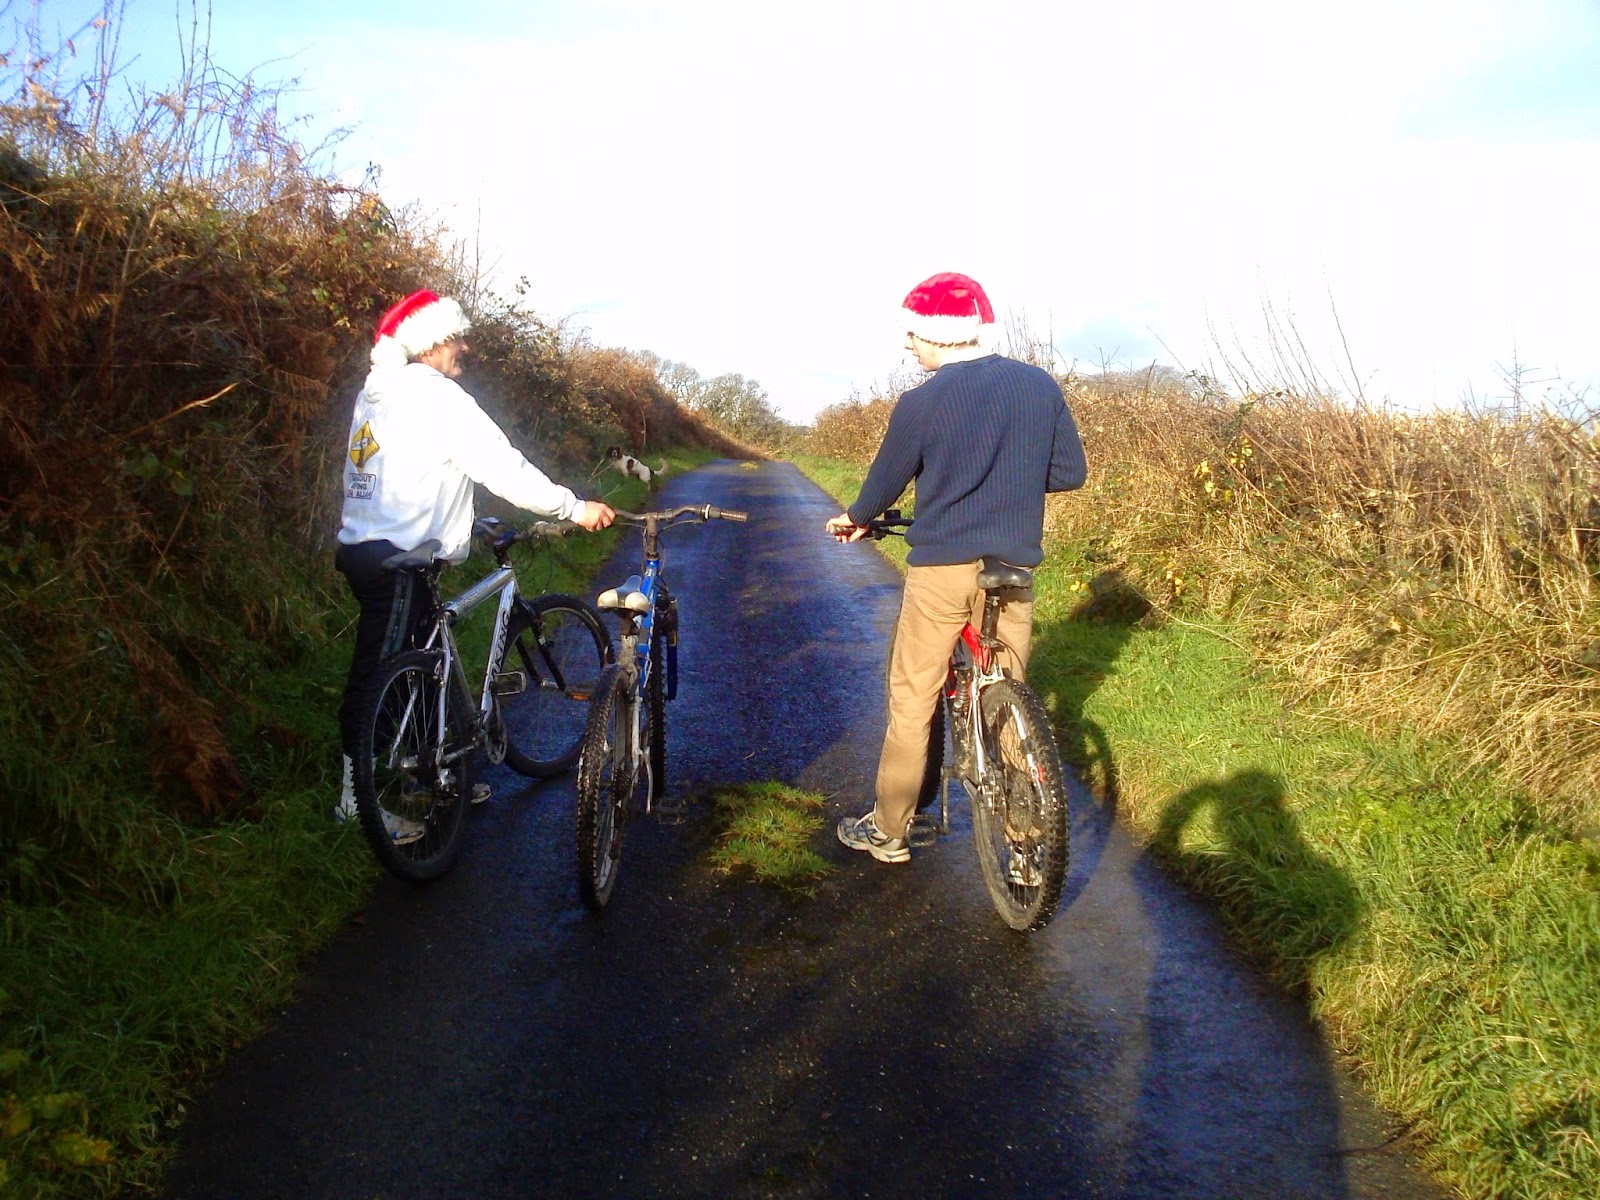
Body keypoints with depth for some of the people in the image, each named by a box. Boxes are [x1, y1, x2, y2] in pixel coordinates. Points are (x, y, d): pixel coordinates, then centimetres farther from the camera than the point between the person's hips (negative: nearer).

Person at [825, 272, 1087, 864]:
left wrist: (854, 518, 24)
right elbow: (1071, 472, 7)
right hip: (1013, 567, 3)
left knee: (912, 700, 9)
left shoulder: (922, 402, -9)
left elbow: (887, 478, 3)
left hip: (939, 569, -3)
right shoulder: (1041, 386, 1)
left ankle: (888, 831, 20)